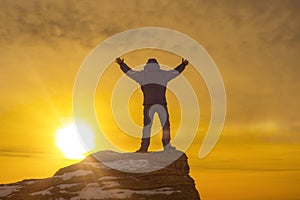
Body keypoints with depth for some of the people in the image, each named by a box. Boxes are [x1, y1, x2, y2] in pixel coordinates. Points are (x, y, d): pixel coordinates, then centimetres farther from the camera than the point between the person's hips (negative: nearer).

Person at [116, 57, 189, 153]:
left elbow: (128, 71, 22)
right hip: (161, 103, 0)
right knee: (166, 125, 9)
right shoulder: (163, 74, 14)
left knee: (147, 125, 3)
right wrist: (183, 64, 43)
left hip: (148, 104, 0)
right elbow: (176, 71, 27)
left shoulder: (142, 74, 12)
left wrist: (121, 63, 36)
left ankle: (144, 148, 3)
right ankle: (167, 146, 9)